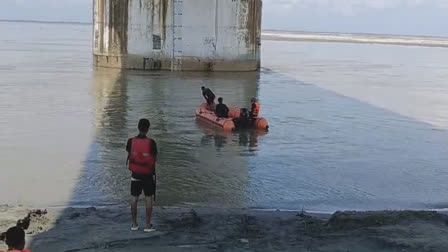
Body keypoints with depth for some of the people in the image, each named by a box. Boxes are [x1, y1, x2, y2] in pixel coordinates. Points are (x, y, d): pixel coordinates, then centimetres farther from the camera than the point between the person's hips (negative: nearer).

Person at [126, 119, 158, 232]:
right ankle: (148, 225, 11)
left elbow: (129, 156, -1)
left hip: (135, 174, 2)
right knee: (148, 199, 7)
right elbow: (155, 159, -10)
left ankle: (134, 224, 20)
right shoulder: (151, 143, -16)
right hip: (148, 175, -2)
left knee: (134, 199, 13)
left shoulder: (131, 141, -8)